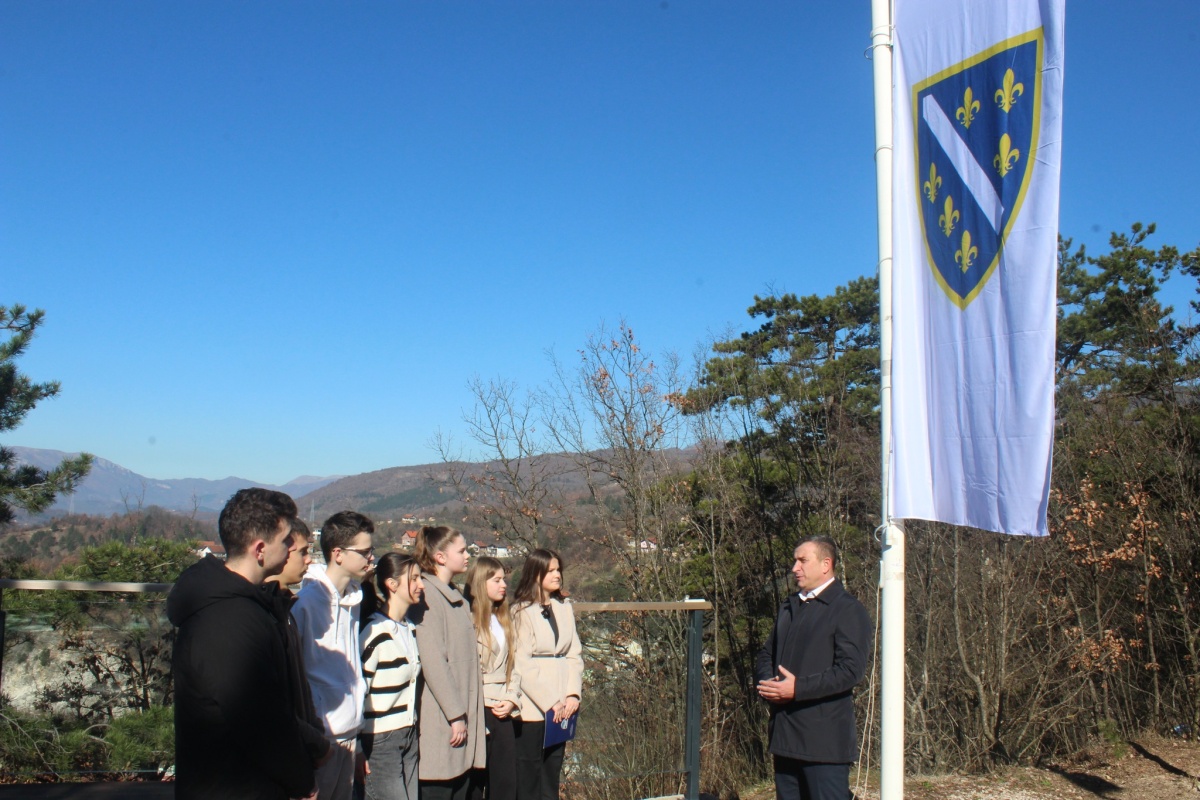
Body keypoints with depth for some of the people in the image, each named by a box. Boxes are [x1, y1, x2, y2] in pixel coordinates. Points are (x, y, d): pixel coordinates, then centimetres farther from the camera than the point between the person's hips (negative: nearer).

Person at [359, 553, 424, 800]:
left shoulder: (410, 630, 9)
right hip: (380, 741, -8)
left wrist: (412, 729, 18)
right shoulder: (375, 635, -16)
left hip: (408, 735, 8)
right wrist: (359, 754, -14)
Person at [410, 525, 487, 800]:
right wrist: (455, 715, -17)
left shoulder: (457, 598, 17)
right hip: (441, 724, -9)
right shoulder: (427, 596, -12)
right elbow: (432, 661, -18)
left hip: (462, 714, 9)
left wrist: (468, 714, 14)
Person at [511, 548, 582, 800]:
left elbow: (574, 654, 9)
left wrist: (573, 694, -4)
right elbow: (521, 665, -12)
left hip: (561, 708, 6)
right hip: (532, 708, -6)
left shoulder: (564, 608, 10)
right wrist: (549, 702, -13)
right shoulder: (521, 612, -8)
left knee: (551, 779, 10)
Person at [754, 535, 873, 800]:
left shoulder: (849, 609, -7)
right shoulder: (789, 607, 19)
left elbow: (850, 670, -16)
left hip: (824, 738, -7)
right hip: (785, 737, 8)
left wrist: (798, 688, -20)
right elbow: (766, 656, 22)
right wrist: (768, 683, 0)